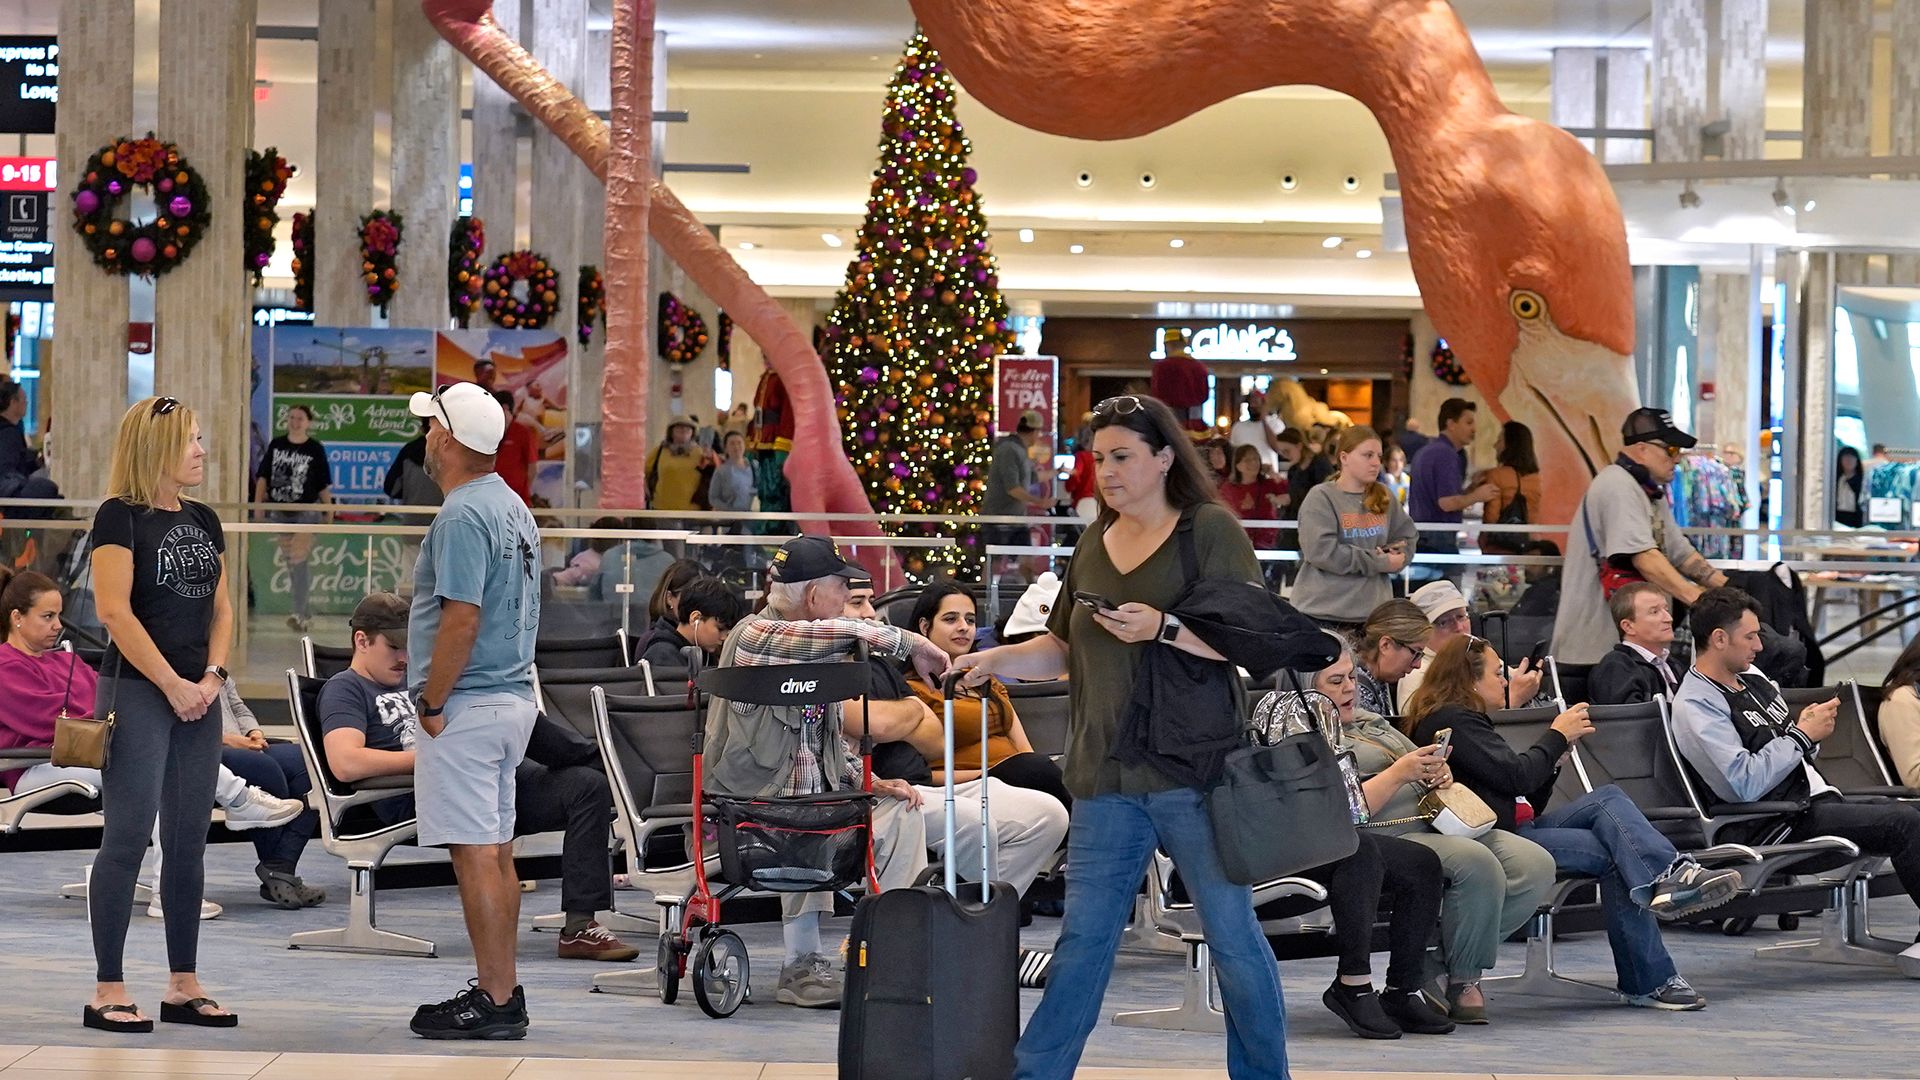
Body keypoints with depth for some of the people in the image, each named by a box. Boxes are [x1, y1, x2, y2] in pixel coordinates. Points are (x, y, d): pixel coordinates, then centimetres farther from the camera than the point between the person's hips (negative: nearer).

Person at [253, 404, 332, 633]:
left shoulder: (315, 449, -3)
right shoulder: (276, 445, 6)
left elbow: (323, 486, 0)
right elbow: (263, 477, 8)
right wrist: (257, 503, 0)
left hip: (306, 512, -5)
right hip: (279, 511, 5)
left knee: (299, 561, -15)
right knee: (290, 563, 10)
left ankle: (299, 614, -15)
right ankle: (307, 614, 21)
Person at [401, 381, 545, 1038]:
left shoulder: (462, 516, -17)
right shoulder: (513, 508, 14)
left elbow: (461, 619, -24)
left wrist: (432, 704, -16)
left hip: (466, 707, -10)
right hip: (513, 697, 10)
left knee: (476, 853, -8)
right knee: (497, 849, 13)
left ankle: (495, 1002, -8)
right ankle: (501, 989, 17)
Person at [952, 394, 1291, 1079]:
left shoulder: (1211, 530, -4)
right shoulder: (1093, 544, 15)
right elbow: (1061, 649, 21)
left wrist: (1164, 629, -23)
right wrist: (994, 660, 4)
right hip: (1106, 777, 5)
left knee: (1232, 934, 2)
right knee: (1084, 937, 7)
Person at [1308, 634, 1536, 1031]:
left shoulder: (1370, 720, 25)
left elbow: (1419, 775, 29)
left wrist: (1436, 773, 6)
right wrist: (1399, 774, -18)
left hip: (1432, 824, 9)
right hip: (1386, 839, -9)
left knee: (1537, 865, -11)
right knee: (1478, 864, -33)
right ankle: (1463, 981, -15)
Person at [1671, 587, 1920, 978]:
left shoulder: (1752, 678, 17)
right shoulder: (1696, 706, -10)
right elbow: (1744, 784, -19)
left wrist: (1813, 728, 2)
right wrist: (1802, 736, -11)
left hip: (1816, 799, 9)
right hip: (1773, 825, -9)